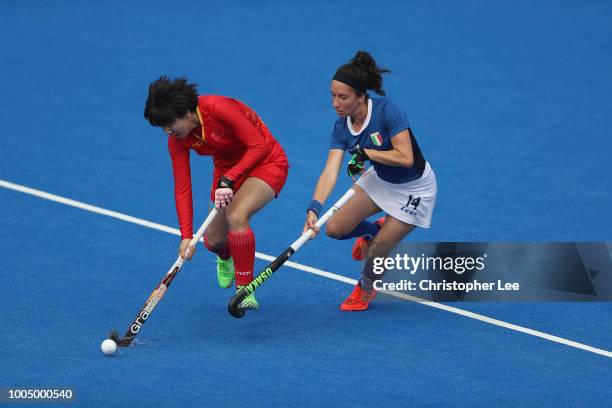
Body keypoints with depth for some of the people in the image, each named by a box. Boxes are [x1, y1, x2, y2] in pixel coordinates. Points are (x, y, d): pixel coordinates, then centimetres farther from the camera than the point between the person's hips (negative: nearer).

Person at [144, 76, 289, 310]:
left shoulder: (219, 108, -31)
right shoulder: (177, 140, -13)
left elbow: (260, 146, -28)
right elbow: (182, 189, -11)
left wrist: (228, 180, -32)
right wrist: (186, 236, -19)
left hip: (265, 162, -6)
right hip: (227, 169, 6)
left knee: (236, 216, -31)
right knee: (213, 240, 1)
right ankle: (226, 259, 43)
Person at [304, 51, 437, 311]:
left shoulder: (386, 110, -31)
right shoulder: (341, 128, -14)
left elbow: (405, 158, -35)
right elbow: (330, 172, -24)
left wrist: (365, 153, -29)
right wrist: (314, 208, -38)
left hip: (414, 189, -6)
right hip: (380, 180, 6)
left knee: (376, 252, -5)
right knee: (335, 229, -3)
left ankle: (365, 289, 29)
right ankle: (376, 230, 29)